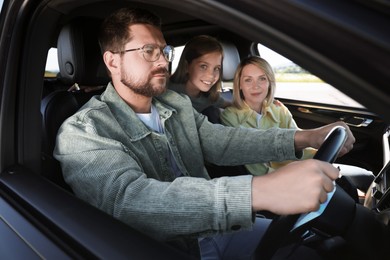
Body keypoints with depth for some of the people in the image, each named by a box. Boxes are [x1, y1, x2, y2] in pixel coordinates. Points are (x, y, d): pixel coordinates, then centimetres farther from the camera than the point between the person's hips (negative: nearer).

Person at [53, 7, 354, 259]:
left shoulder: (178, 104, 3)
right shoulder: (82, 132, -21)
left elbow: (220, 142, -1)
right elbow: (129, 199, -37)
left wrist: (301, 138, -14)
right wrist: (259, 191, -48)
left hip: (213, 229, 6)